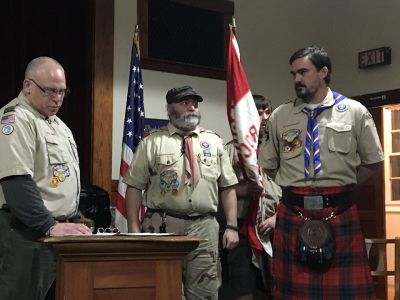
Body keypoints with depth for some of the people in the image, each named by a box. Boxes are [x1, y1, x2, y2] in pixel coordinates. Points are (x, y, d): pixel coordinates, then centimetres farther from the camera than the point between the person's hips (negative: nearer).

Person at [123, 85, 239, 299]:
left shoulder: (214, 142, 11)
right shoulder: (152, 142, 4)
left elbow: (228, 187, 11)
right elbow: (134, 187, 1)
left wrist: (232, 226, 3)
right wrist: (134, 228, -6)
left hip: (204, 228, 2)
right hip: (162, 226, -2)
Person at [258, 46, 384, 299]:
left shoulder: (355, 112, 3)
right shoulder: (280, 116, 8)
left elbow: (373, 163, 8)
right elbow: (268, 165, 15)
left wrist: (342, 188, 5)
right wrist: (295, 190, 9)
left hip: (340, 214, -2)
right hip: (293, 213, 2)